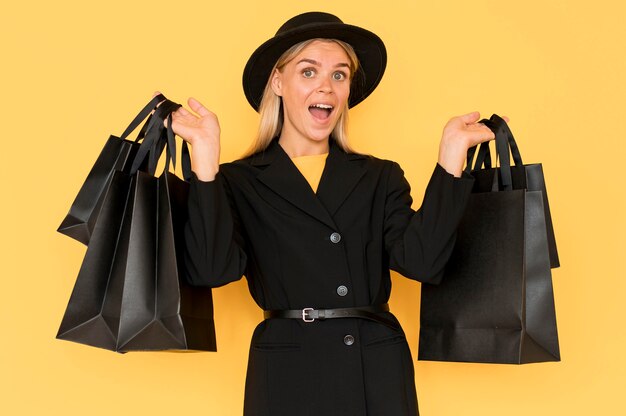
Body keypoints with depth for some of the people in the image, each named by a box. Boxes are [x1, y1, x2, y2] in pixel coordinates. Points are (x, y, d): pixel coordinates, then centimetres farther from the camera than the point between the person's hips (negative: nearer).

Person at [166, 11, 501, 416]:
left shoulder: (381, 178, 7)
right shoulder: (239, 182, 1)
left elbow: (421, 260, -8)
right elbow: (212, 268, -15)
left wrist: (452, 152, -9)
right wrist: (205, 154, -18)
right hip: (287, 381, -2)